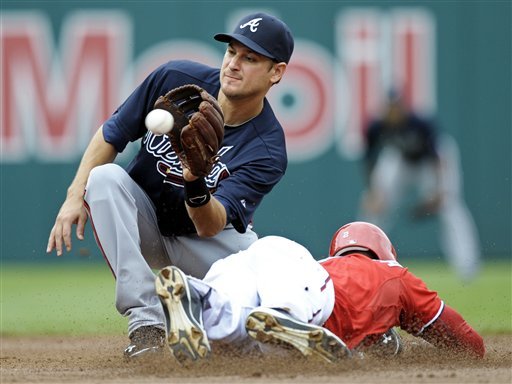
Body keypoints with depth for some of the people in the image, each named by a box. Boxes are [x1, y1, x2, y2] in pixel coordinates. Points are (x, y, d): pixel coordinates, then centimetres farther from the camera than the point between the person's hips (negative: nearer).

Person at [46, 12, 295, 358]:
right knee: (105, 176, -30)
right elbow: (110, 135, -3)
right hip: (145, 228, 2)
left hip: (207, 242, -2)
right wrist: (76, 195, -15)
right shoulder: (175, 80, -16)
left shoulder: (267, 151, -23)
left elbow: (210, 227, -32)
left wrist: (196, 185, -53)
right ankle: (147, 320, -34)